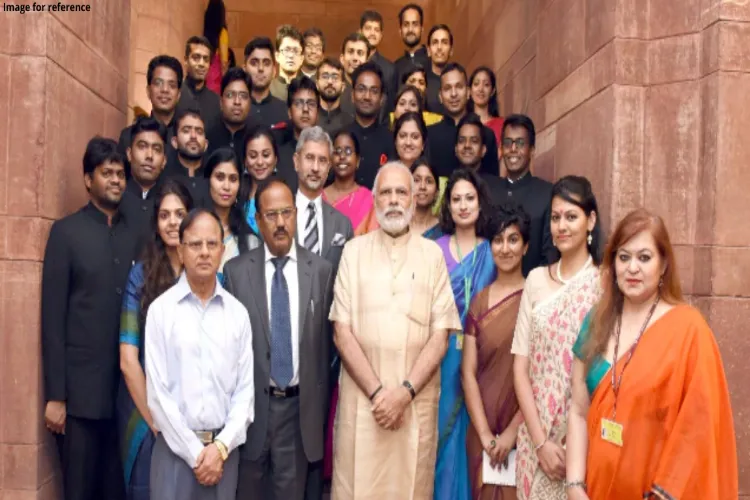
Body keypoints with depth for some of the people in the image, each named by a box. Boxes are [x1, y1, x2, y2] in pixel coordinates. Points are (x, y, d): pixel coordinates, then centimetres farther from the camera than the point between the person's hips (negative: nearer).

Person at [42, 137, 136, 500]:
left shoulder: (135, 235, 8)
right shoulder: (66, 232, -1)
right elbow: (52, 316, -5)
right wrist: (55, 394, -8)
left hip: (128, 386, 3)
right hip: (81, 389, -3)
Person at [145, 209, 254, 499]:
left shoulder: (238, 313, 2)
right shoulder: (161, 309, -6)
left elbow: (245, 388, 2)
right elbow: (157, 391, -7)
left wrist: (221, 446, -7)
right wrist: (195, 452, -8)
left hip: (224, 448, 2)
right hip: (175, 447, -2)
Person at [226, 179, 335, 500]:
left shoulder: (321, 270, -2)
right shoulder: (236, 271, -3)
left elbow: (325, 341, 2)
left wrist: (320, 403, 5)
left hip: (300, 404, 0)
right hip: (251, 402, 0)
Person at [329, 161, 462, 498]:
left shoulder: (432, 254, 5)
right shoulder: (354, 250, 3)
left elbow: (440, 334, 0)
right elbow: (341, 331, -2)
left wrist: (406, 391, -10)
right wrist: (377, 391, -9)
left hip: (417, 398, 1)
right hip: (361, 396, 0)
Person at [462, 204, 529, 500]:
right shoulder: (479, 302, 4)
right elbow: (468, 372, 1)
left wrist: (512, 431, -10)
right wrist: (485, 434, -6)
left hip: (524, 429, -3)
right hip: (482, 429, 3)